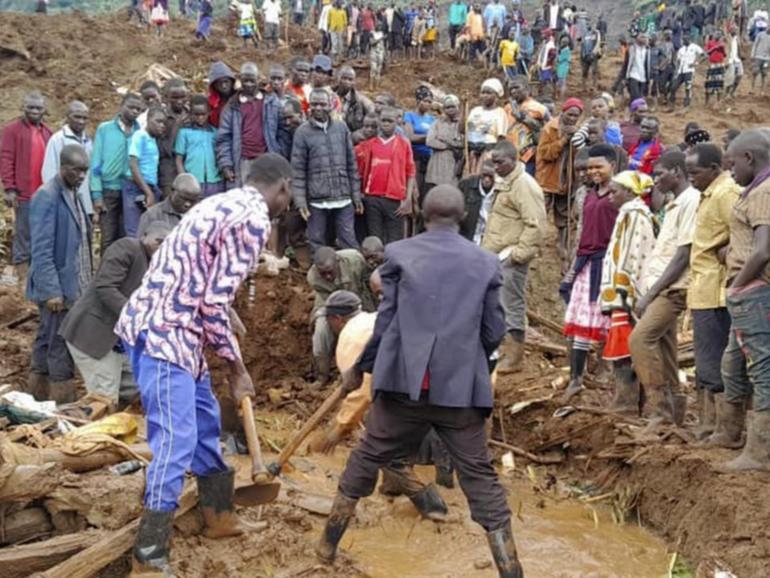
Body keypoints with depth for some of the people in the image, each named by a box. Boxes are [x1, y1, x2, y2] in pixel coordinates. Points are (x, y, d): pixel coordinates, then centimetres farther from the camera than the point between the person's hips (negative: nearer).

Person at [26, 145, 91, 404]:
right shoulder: (46, 197, -16)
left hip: (72, 284, 9)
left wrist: (86, 282, 16)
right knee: (61, 347, -2)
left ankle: (39, 399, 28)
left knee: (47, 342, 17)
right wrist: (52, 291, -22)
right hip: (58, 287, -9)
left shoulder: (73, 194, 11)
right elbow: (41, 251, -20)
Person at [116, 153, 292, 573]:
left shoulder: (226, 204, 17)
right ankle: (149, 559, -2)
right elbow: (214, 303, -18)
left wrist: (230, 360, 25)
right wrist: (236, 367, -7)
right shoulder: (253, 219, -13)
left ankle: (218, 516, 35)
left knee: (204, 420, 20)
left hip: (157, 325, 10)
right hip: (164, 333, -10)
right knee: (175, 441, -8)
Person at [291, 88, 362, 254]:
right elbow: (298, 170, -2)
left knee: (349, 242, 6)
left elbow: (351, 164, 8)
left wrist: (356, 196, 7)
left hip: (343, 198, 1)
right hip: (316, 199, -1)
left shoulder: (341, 128, 5)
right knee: (316, 243, 8)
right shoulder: (302, 132, -1)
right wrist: (300, 200, -8)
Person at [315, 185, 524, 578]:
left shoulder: (399, 253, 1)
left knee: (365, 460, 17)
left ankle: (328, 545, 29)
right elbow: (494, 333, 7)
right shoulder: (486, 263, 5)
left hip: (403, 381, 0)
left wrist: (360, 368, 15)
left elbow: (386, 321, 2)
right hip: (460, 387, 0)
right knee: (480, 478, 7)